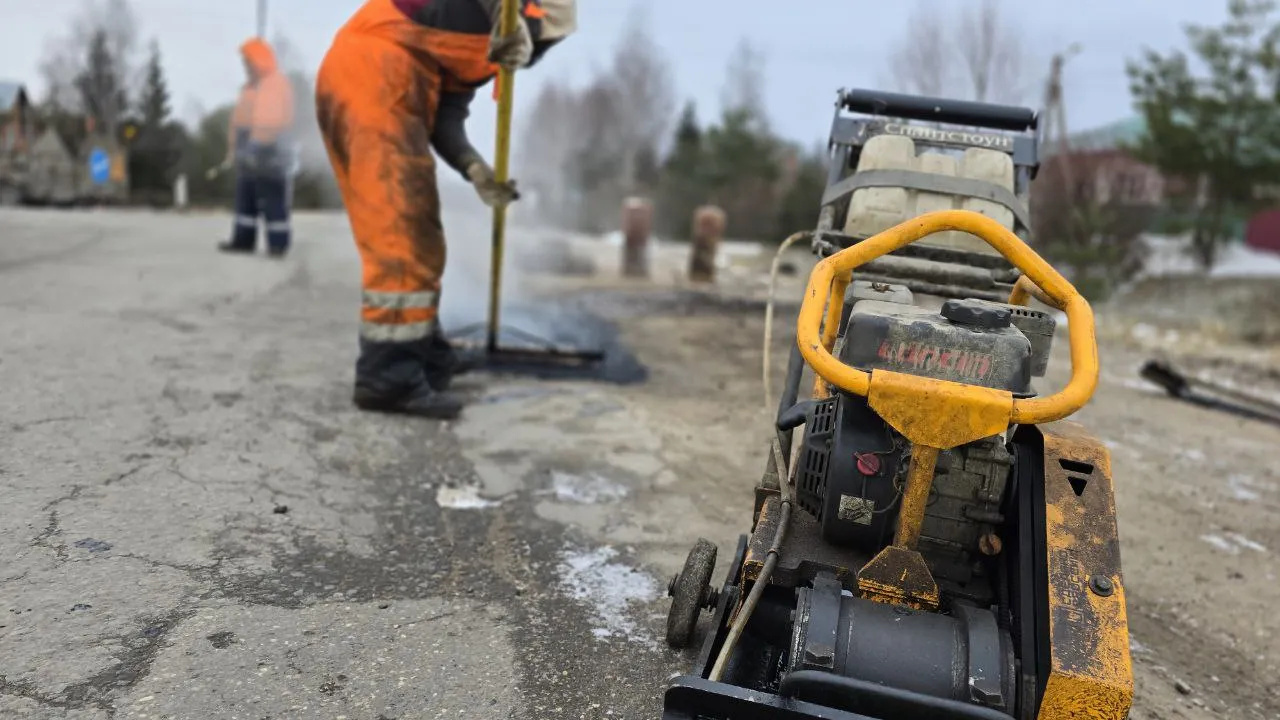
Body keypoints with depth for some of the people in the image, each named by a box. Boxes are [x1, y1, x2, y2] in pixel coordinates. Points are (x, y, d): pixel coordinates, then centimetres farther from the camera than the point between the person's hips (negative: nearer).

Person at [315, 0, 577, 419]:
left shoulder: (475, 50, 25)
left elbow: (447, 112, 13)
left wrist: (475, 170, -3)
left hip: (362, 88, 10)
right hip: (371, 77, -10)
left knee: (412, 238, 14)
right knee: (401, 240, -12)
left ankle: (423, 356, 23)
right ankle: (388, 378, -11)